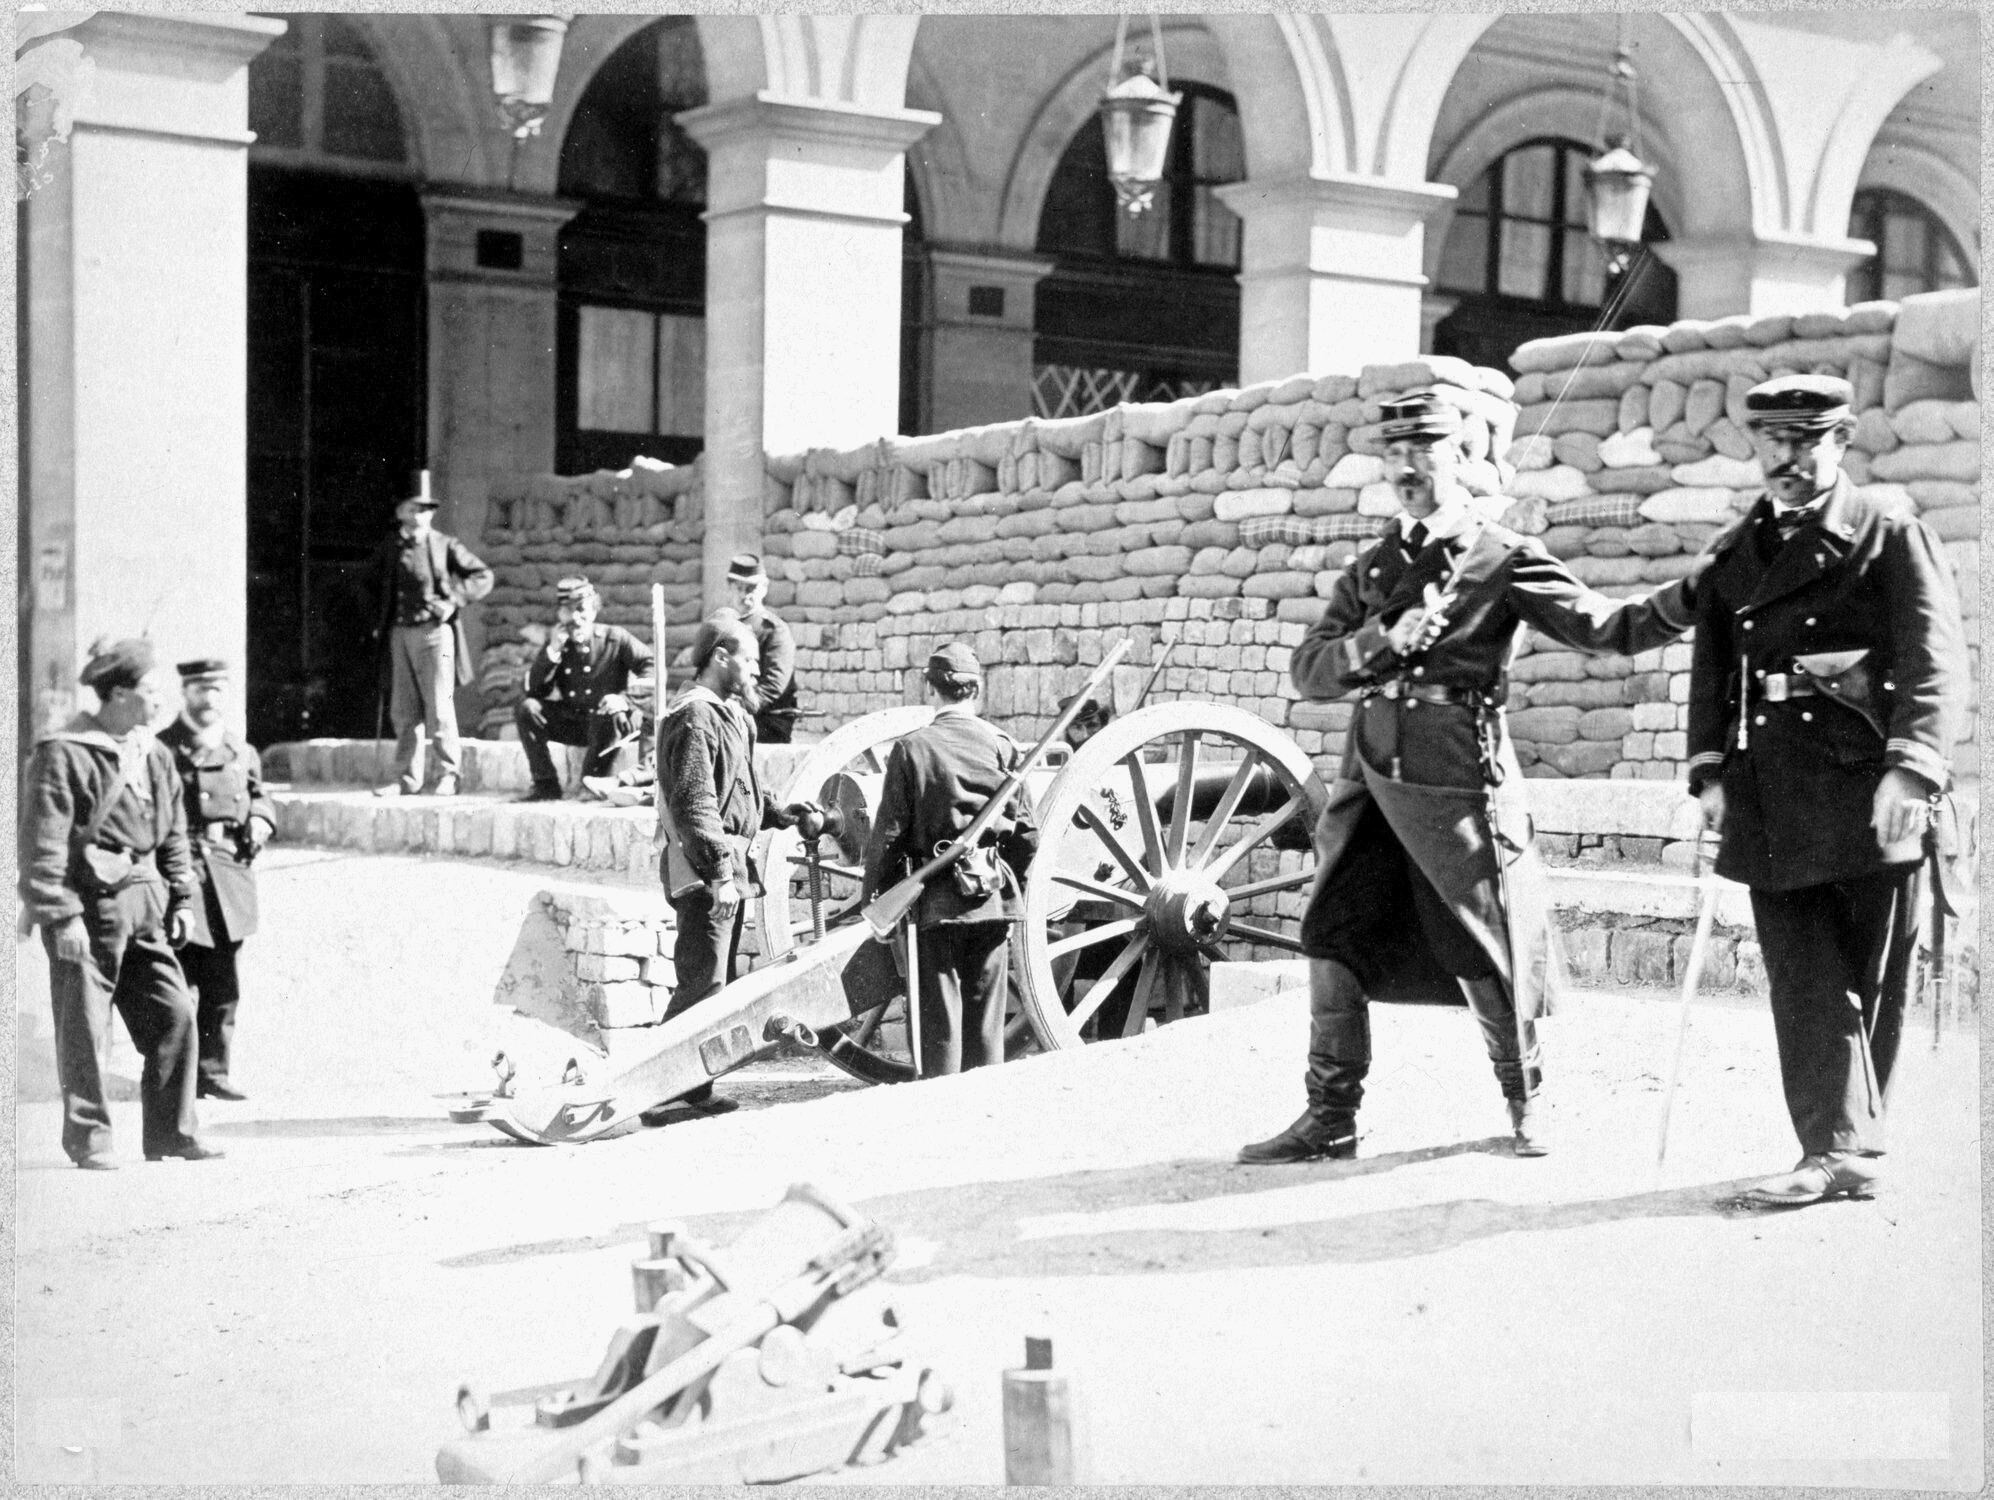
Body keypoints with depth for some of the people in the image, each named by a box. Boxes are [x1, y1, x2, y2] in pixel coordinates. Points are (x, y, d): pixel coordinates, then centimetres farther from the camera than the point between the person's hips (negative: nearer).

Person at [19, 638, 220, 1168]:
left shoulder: (154, 755, 11)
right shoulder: (63, 755, -11)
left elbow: (173, 835, 19)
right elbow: (44, 844, -13)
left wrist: (182, 899, 12)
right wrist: (61, 917, -17)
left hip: (143, 909, 7)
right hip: (88, 906, -7)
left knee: (174, 1015, 4)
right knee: (85, 1029, 0)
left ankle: (171, 1133, 14)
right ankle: (88, 1139, 11)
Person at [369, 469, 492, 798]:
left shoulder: (445, 546, -1)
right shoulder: (389, 549, 10)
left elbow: (483, 576, 0)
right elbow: (371, 583, 26)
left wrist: (454, 601, -11)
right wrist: (380, 621, 14)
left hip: (434, 632, -4)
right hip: (400, 634, 4)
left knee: (439, 707, -6)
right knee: (403, 711, 6)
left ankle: (447, 776, 2)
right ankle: (407, 779, 12)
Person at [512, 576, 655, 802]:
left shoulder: (615, 638, -7)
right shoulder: (556, 643, 3)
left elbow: (652, 669, -18)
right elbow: (534, 690, -6)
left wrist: (625, 698, -33)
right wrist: (553, 651, -17)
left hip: (610, 724, -4)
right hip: (571, 722, 4)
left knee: (612, 716, -38)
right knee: (527, 708, -16)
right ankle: (546, 784, -11)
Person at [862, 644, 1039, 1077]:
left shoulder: (912, 749, -5)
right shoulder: (1001, 745, 2)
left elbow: (889, 832, -5)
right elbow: (1026, 833, 2)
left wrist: (875, 895, 5)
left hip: (936, 901, -2)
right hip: (992, 899, 2)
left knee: (940, 1017, 3)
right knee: (987, 1020, 9)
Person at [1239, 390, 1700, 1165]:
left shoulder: (1503, 559, 0)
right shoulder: (1372, 567, 14)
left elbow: (1607, 626, -6)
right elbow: (1307, 671, 7)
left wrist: (1695, 596, -21)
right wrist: (1382, 641, -11)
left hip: (1456, 777, -5)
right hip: (1371, 772, 5)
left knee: (1487, 952, 1)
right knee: (1333, 939, 2)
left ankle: (1525, 1101, 23)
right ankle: (1330, 1118, 11)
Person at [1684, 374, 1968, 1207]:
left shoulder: (1893, 538, 2)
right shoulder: (1730, 553, 16)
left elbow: (1936, 662, -8)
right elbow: (1710, 666, 15)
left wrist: (1911, 766, -21)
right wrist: (1710, 771, 2)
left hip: (1864, 791, -3)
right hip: (1771, 799, 3)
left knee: (1868, 979, 5)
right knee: (1804, 976, -3)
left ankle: (1850, 1139, 17)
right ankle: (1838, 1150, -3)